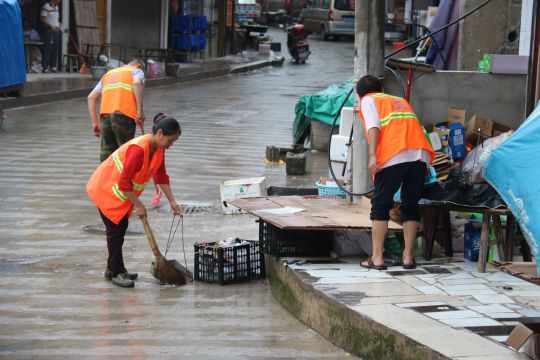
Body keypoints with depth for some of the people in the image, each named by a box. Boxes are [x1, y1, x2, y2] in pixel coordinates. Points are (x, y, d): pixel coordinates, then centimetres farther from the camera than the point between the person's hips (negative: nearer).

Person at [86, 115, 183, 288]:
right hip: (106, 189, -9)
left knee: (121, 227, 13)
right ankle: (117, 273, 3)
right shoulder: (139, 149, -34)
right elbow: (124, 182, -31)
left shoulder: (158, 148, -6)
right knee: (115, 229, -5)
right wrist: (138, 205, -22)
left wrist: (172, 202, 3)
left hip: (122, 191, 9)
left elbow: (161, 176, 6)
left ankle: (112, 269, 24)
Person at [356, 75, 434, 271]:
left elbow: (374, 126, -1)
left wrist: (372, 155, -11)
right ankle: (408, 256, 13)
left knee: (380, 206, 6)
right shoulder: (401, 101, 34)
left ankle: (377, 258, 2)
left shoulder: (368, 101, 18)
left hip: (393, 157, -4)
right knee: (410, 206, 15)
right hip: (420, 155, 4)